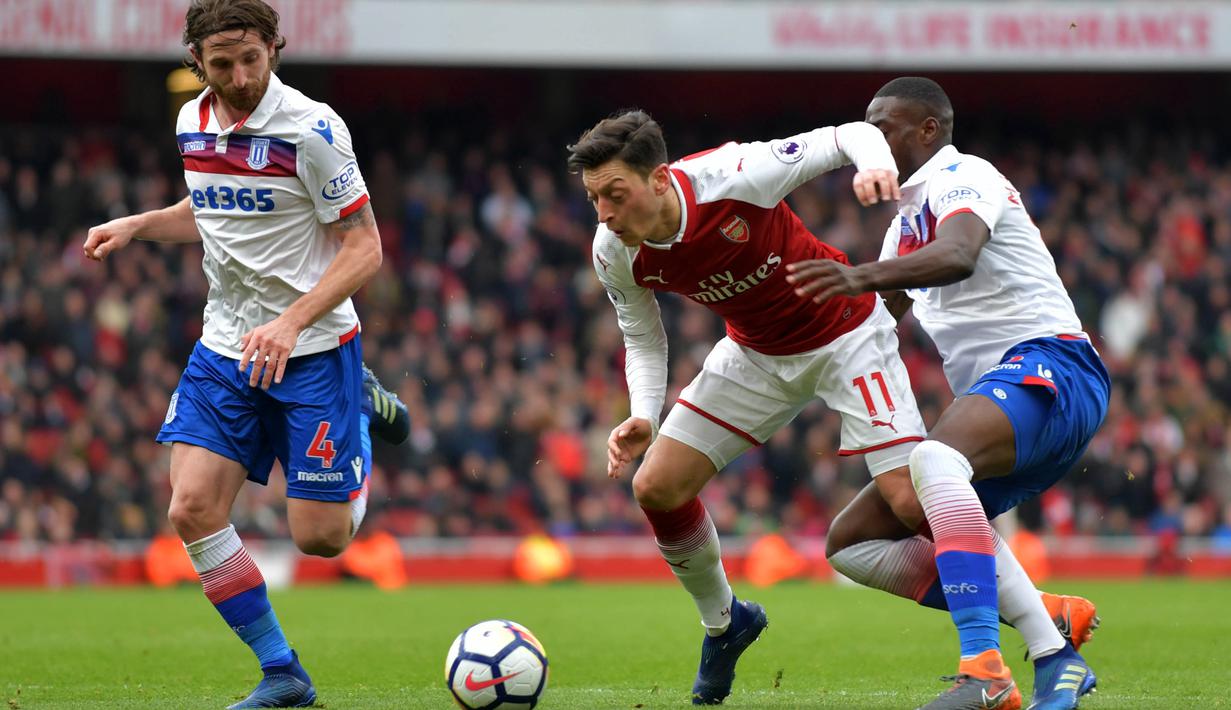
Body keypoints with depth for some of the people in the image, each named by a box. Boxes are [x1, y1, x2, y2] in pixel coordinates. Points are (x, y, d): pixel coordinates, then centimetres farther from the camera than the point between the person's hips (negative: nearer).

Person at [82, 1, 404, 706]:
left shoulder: (312, 129, -16)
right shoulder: (193, 122, 4)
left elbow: (364, 247, -15)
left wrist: (292, 323, -26)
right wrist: (139, 225, 7)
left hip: (313, 349, -5)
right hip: (225, 347, 5)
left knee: (321, 537, -3)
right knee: (193, 509, -11)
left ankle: (362, 405, 27)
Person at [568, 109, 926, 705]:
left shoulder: (733, 176, -33)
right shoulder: (615, 255, -17)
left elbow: (850, 136, -22)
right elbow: (644, 341, 1)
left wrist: (874, 163, -45)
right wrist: (644, 418, -17)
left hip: (845, 337, -5)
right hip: (755, 353, 5)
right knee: (655, 487, -5)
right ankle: (723, 624, 23)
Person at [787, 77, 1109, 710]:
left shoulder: (962, 177, -5)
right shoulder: (908, 218, 25)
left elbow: (957, 257, -28)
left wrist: (860, 275, -44)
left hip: (1047, 367, -10)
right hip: (994, 403, 10)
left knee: (933, 460, -39)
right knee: (853, 540, 2)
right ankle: (1046, 622, -9)